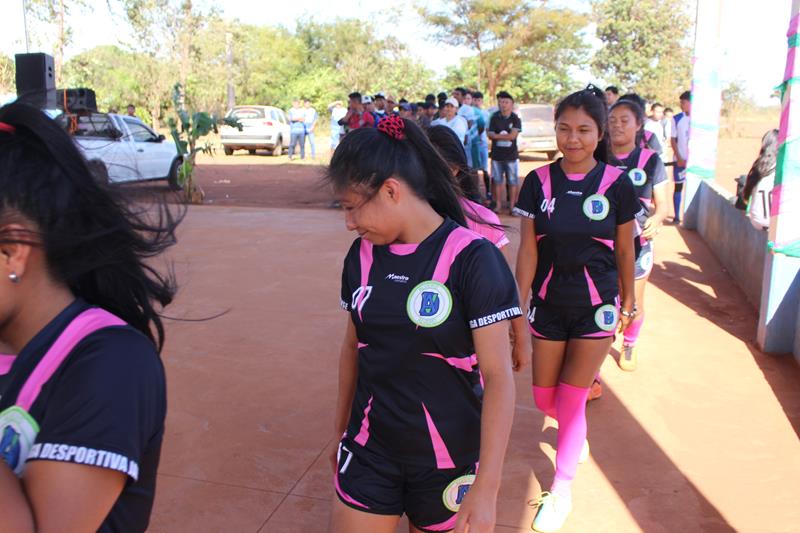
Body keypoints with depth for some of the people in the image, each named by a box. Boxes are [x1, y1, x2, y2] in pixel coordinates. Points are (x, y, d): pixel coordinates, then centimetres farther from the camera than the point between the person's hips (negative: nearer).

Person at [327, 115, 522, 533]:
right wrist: (341, 431, 18)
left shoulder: (472, 259, -17)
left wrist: (486, 489, -19)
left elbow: (498, 376, -17)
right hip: (369, 452, 4)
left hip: (447, 461, -4)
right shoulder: (361, 255, -1)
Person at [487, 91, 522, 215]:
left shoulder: (515, 119, -2)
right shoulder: (494, 118, 3)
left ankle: (512, 205, 8)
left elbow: (512, 135, -13)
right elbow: (490, 135, -4)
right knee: (497, 180, 7)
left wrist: (497, 136, -10)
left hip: (511, 155, -2)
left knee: (513, 181, 1)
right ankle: (497, 204, 16)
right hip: (497, 155, 2)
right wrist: (506, 137, -15)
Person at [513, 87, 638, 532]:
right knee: (545, 400, 10)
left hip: (596, 307, -2)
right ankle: (577, 437, 46)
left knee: (570, 403, 2)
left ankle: (562, 490, 24)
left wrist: (628, 302, 9)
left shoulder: (617, 184, -8)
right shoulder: (539, 182, -5)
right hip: (549, 305, 2)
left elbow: (625, 250, 2)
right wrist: (518, 305, -6)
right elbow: (528, 249, -4)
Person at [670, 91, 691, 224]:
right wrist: (679, 158, -7)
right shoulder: (677, 119, 0)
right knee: (678, 187, 3)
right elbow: (673, 140, 0)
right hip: (680, 159, 0)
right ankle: (677, 216, 10)